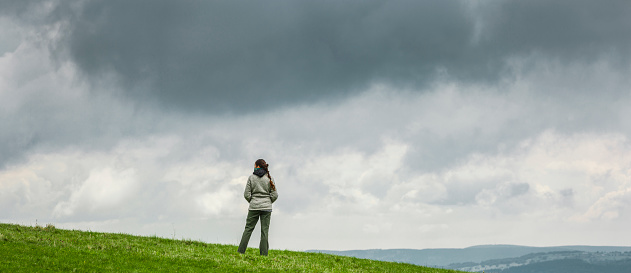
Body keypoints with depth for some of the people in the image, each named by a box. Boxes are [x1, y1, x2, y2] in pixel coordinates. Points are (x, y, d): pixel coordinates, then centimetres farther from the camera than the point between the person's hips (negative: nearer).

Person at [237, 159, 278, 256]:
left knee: (248, 228, 6)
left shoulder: (251, 178, -2)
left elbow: (247, 194, -4)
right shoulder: (269, 178, 1)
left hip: (254, 207, 0)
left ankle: (241, 251, 4)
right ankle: (264, 254, 0)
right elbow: (274, 195, -1)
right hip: (266, 207, 1)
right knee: (264, 230, 2)